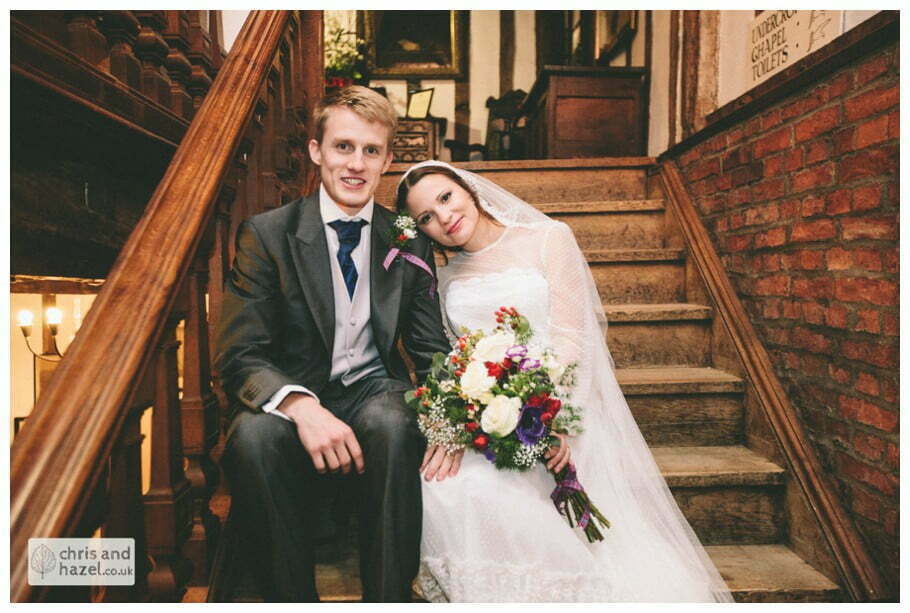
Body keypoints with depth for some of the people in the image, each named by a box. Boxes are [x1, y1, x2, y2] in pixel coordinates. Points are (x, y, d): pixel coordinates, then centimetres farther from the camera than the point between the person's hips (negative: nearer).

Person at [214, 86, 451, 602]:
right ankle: (293, 600, -11)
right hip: (295, 395, 0)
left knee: (394, 426, -33)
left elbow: (431, 348, 3)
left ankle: (390, 599, -14)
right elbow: (239, 356, -9)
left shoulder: (410, 241, 5)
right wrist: (302, 406, -30)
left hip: (375, 390, 1)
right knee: (252, 435, -33)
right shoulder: (266, 234, -2)